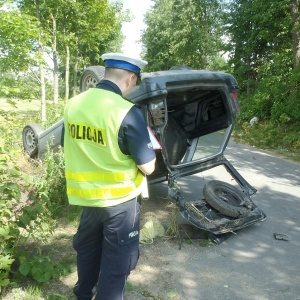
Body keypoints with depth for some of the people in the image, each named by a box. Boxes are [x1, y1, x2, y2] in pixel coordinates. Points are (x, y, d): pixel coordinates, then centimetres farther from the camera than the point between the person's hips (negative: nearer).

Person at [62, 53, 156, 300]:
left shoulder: (73, 105, -3)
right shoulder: (127, 112, -22)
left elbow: (68, 148, 11)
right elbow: (148, 167, -17)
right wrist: (148, 145, 2)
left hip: (86, 196, 7)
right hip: (120, 200, -6)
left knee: (87, 249, 27)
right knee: (117, 261, 13)